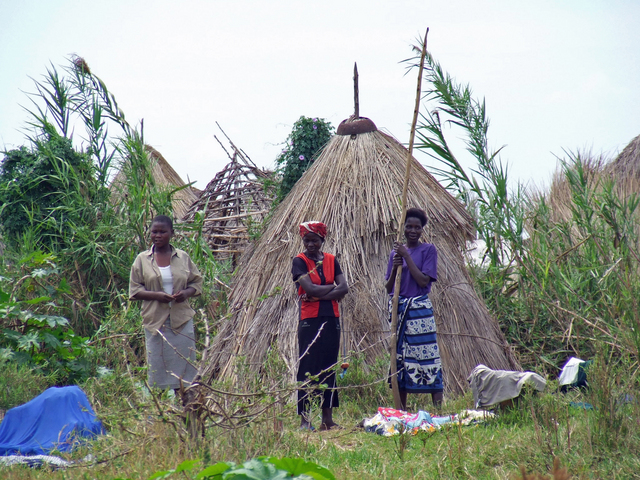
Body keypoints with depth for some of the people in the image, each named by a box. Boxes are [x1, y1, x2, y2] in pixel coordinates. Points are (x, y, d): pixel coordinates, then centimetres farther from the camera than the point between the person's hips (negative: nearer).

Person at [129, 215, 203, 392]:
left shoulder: (183, 257, 8)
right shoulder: (142, 259, 5)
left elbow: (197, 282, 13)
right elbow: (134, 290, 3)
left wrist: (186, 293, -10)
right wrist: (156, 295, -15)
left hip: (181, 319, 1)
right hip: (155, 319, -1)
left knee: (184, 363, -2)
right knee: (158, 365, -1)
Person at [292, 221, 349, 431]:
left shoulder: (331, 260, 9)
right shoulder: (299, 261, -3)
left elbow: (344, 289, -3)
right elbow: (310, 288, -17)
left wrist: (319, 295, -13)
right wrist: (332, 287, -6)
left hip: (331, 319, 5)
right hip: (310, 321, -5)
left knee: (329, 367, 7)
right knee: (307, 368, -4)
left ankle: (328, 419, 11)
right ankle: (304, 419, -2)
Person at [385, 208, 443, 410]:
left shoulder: (428, 250, 0)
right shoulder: (396, 252, 13)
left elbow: (423, 280, -12)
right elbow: (389, 288, 11)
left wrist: (407, 256, -14)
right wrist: (394, 267, -7)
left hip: (420, 310, -5)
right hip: (399, 310, 5)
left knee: (427, 356, -9)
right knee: (400, 356, 4)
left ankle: (439, 408, -9)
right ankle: (401, 410, 8)